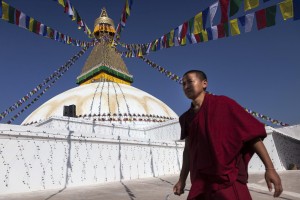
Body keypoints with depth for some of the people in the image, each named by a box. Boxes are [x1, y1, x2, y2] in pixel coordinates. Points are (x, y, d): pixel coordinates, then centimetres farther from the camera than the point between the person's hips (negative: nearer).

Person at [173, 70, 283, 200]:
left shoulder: (222, 103, -6)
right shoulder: (186, 118, 10)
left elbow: (251, 133, -7)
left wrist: (270, 167, -11)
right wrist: (182, 179, 13)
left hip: (228, 178, -5)